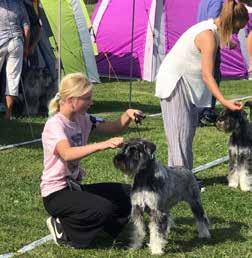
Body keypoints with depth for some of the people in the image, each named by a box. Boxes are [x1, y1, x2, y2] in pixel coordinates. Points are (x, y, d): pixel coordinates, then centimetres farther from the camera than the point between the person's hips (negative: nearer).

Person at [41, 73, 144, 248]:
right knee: (104, 209, -29)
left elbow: (114, 128, 6)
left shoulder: (82, 119, 4)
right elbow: (67, 154, -40)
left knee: (130, 194, 2)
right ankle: (63, 229, -3)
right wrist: (103, 145, -51)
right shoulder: (55, 125, -21)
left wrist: (128, 115, -17)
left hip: (75, 186, 9)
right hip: (56, 193, -9)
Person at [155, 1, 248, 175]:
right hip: (174, 82, -10)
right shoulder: (208, 36, -26)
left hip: (187, 84, 10)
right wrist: (224, 101, -40)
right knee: (181, 130, -11)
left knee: (190, 128, 9)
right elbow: (207, 75, -32)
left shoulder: (213, 28, 4)